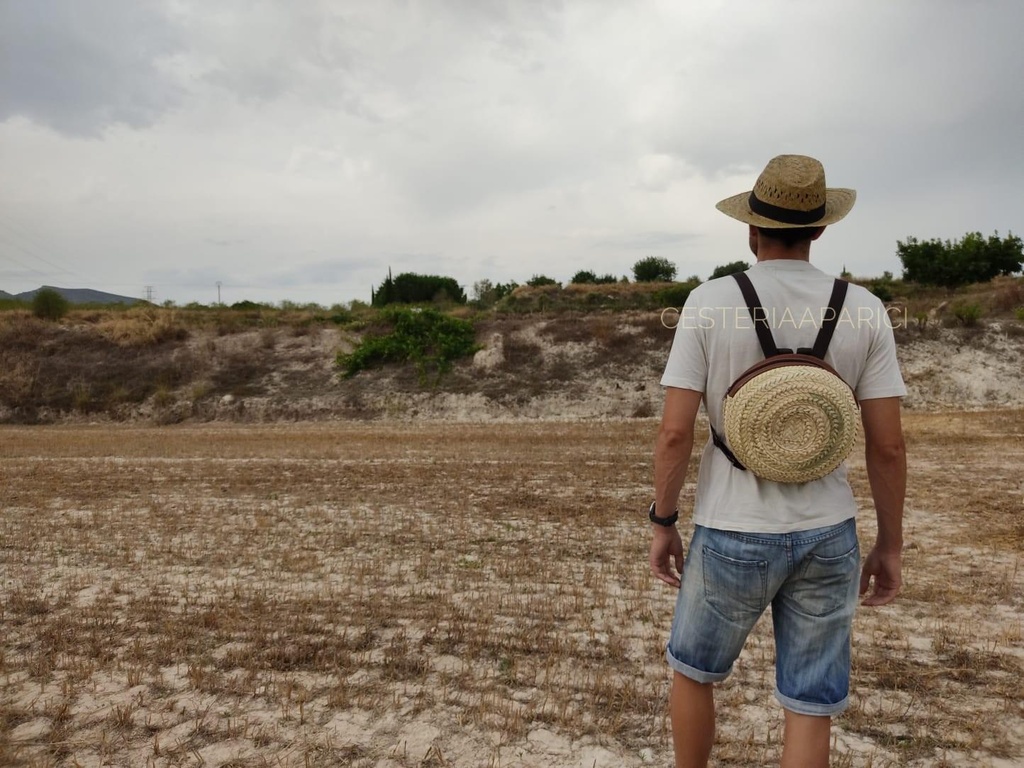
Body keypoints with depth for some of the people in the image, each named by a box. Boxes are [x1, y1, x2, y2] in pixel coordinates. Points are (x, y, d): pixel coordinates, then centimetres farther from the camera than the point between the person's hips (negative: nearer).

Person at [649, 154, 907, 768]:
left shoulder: (709, 303, -10)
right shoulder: (864, 309, -3)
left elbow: (675, 431, -13)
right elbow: (889, 445, -3)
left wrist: (663, 523, 1)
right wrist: (891, 544, 9)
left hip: (734, 534, -2)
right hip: (828, 536, 3)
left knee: (693, 670, 22)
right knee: (811, 708, 15)